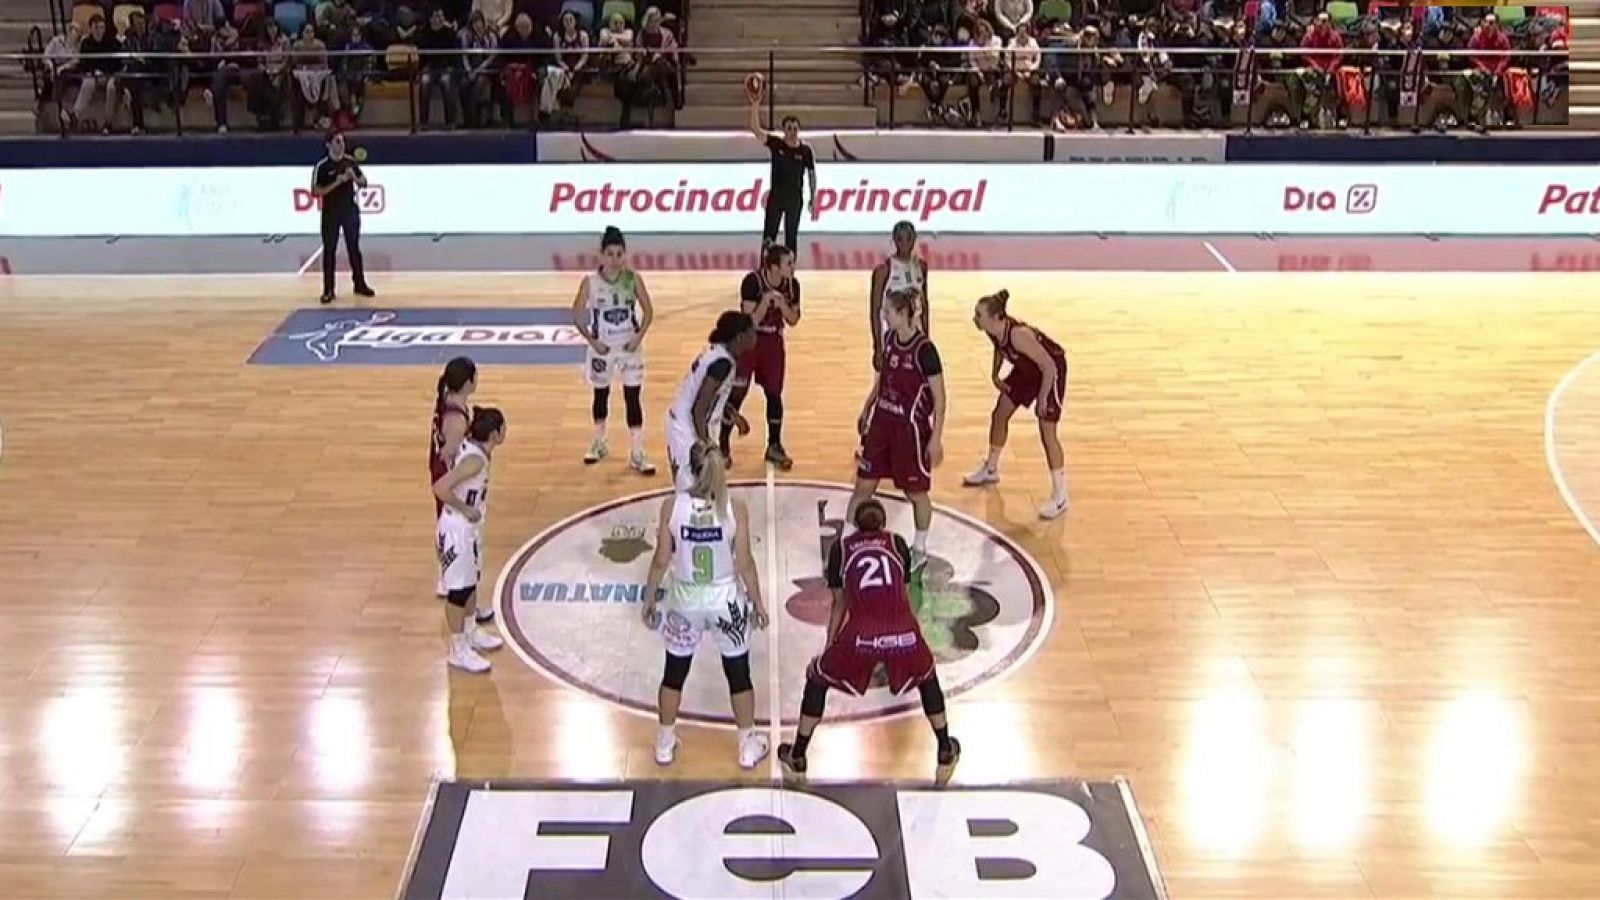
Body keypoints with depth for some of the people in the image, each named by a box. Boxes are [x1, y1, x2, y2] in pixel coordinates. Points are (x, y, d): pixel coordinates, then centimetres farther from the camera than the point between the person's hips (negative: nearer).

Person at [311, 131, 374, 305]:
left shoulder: (350, 161, 3)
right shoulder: (322, 166, -10)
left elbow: (363, 184, 9)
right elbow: (315, 192, -14)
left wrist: (354, 177, -12)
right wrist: (336, 182, -22)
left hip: (350, 211, 4)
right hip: (331, 213, -4)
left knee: (354, 248, 11)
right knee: (329, 251, 0)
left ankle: (360, 284, 22)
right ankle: (328, 290, 3)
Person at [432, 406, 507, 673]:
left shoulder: (473, 448, -1)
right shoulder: (475, 459, -29)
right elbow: (440, 488, -37)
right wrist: (464, 509, -22)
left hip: (471, 527, 10)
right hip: (458, 529, -10)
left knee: (472, 582, 24)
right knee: (458, 588, 3)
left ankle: (470, 632, 43)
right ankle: (458, 651, 14)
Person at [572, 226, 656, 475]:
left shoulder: (633, 279, -9)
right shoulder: (590, 282, -12)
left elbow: (648, 311, -2)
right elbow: (577, 315, -4)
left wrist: (639, 336, -14)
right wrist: (591, 340, -13)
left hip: (629, 346, 0)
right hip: (602, 347, 0)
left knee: (633, 398, -1)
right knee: (601, 394, 17)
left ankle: (637, 454, 5)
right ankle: (599, 443, 38)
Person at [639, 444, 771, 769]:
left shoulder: (672, 506, -15)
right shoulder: (735, 507, -17)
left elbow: (661, 561, -8)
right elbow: (745, 562, -11)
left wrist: (650, 599, 7)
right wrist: (757, 601, 5)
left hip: (685, 601, 1)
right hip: (726, 601, -1)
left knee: (675, 672, 20)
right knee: (738, 673, 17)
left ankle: (665, 745, 35)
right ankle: (748, 747, 31)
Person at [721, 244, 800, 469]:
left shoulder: (792, 285, -8)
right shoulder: (752, 281, -23)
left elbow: (793, 320, 0)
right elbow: (751, 321, -22)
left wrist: (781, 304, -18)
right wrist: (766, 301, -34)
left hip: (773, 342, 4)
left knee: (774, 393, 8)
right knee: (737, 393, -2)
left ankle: (774, 446, 22)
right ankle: (722, 447, 11)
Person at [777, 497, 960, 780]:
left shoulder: (840, 548, 18)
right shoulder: (898, 543, 21)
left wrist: (829, 647, 33)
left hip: (861, 634, -1)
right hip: (903, 632, 1)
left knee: (817, 677, 25)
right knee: (927, 677, 33)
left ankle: (797, 757, 31)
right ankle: (946, 752, 39)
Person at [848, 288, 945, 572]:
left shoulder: (924, 350, -20)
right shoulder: (889, 339, 0)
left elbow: (939, 398, -16)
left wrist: (936, 438, -17)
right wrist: (866, 410, 19)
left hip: (911, 427, -6)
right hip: (882, 420, 6)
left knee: (916, 491, 10)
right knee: (863, 484, 8)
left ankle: (919, 549, 28)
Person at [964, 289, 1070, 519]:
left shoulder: (1018, 335, -39)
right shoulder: (993, 330, -15)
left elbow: (1049, 366, -33)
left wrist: (1042, 399, -25)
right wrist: (995, 373, 1)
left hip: (1051, 370, -8)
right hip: (1026, 368, 9)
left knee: (1046, 431, -10)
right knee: (999, 414, 15)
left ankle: (1060, 497, -1)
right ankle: (990, 470, 38)